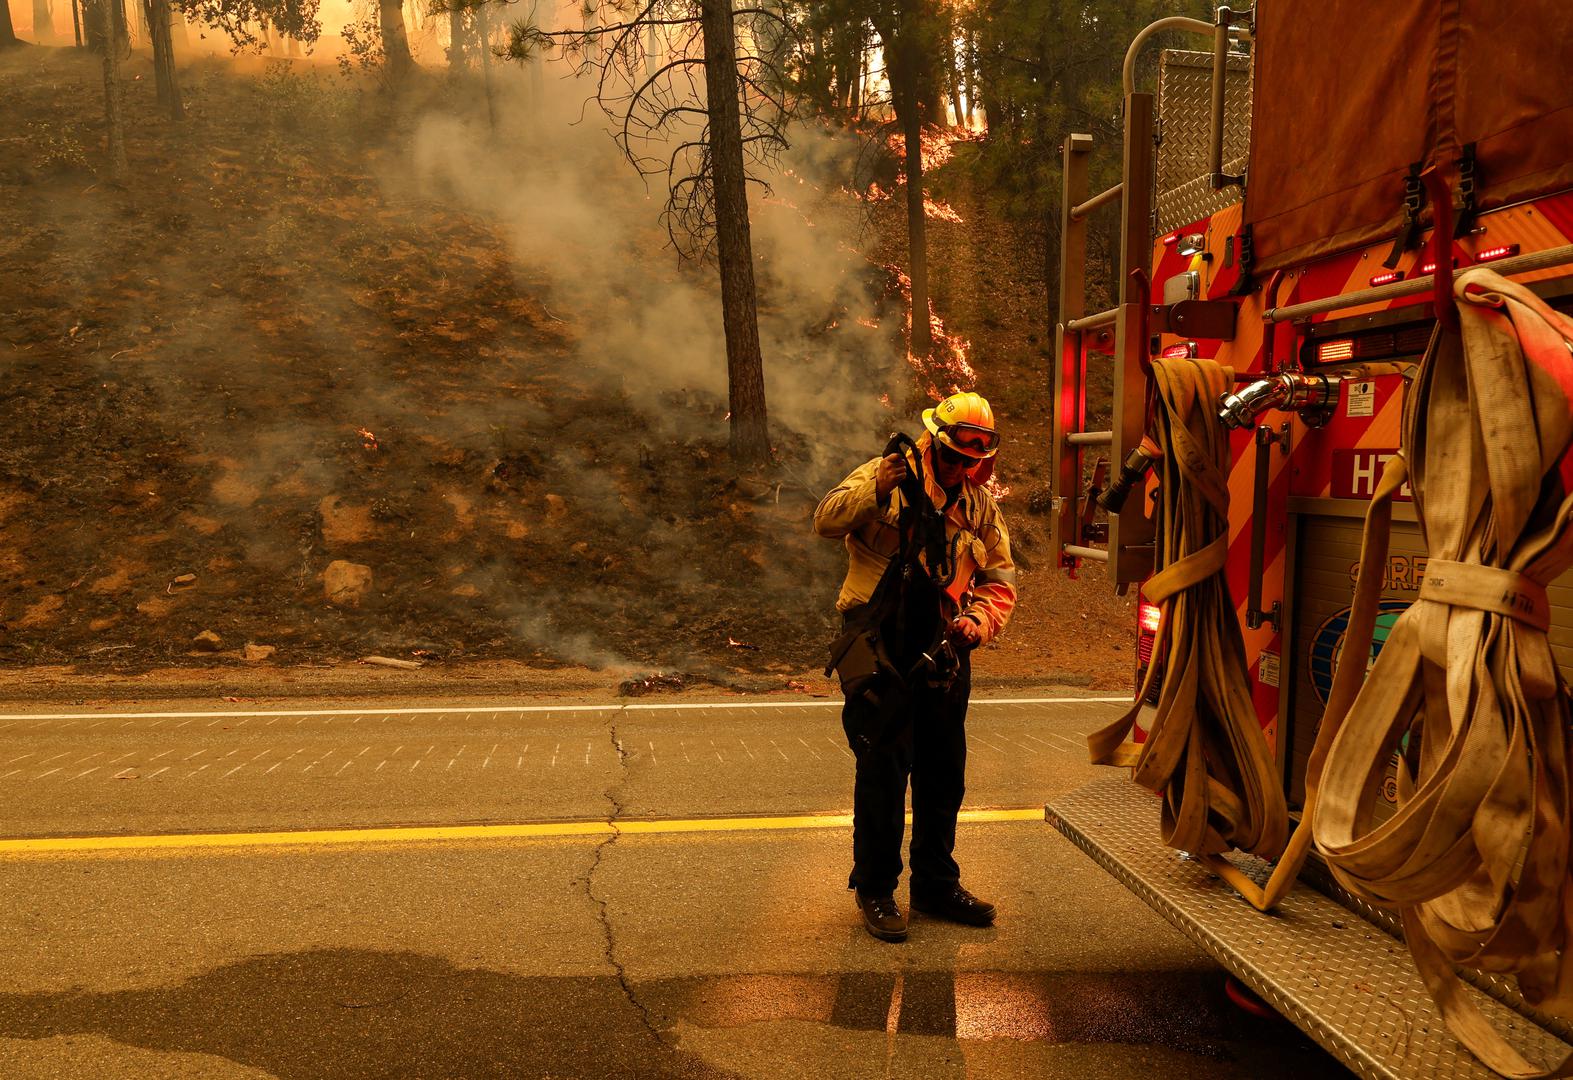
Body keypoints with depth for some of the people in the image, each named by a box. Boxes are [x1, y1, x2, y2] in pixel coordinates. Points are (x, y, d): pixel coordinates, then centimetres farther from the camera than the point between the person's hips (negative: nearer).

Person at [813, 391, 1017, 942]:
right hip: (880, 647, -5)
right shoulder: (887, 475, -6)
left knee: (944, 770, 13)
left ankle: (936, 884, 29)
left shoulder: (981, 505, 10)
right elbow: (827, 520, -18)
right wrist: (874, 489, -35)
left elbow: (1000, 580, 11)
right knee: (884, 767, -4)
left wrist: (978, 620, -9)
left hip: (944, 651, 6)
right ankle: (875, 889, 13)